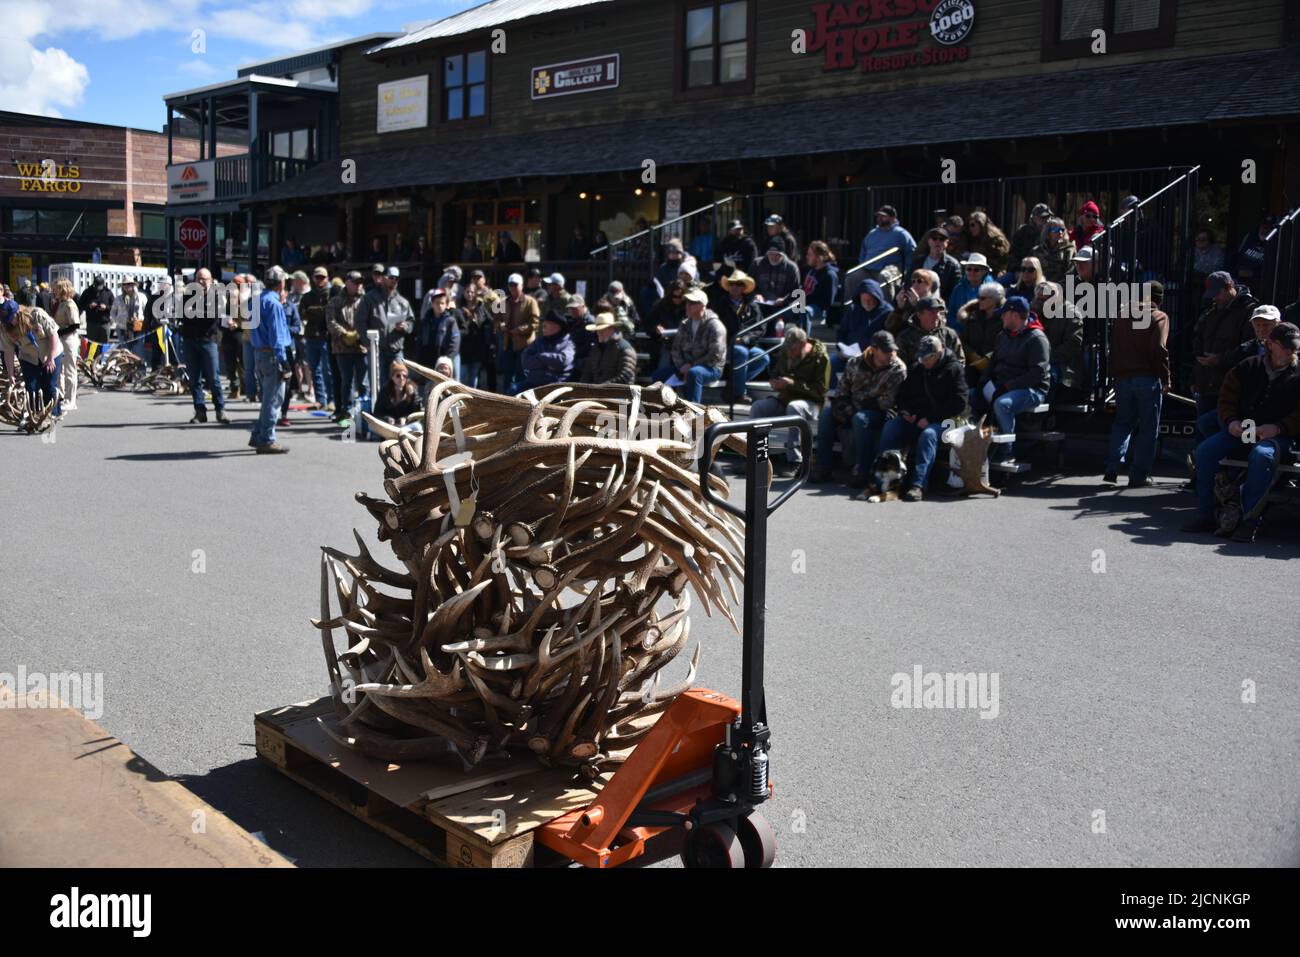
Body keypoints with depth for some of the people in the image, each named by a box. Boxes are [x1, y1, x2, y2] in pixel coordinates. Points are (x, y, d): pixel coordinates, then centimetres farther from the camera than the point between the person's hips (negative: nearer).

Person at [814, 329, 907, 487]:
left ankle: (862, 472, -29)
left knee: (861, 418, -35)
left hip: (879, 413, -4)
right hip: (853, 410, 5)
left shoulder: (898, 369, -13)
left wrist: (856, 405, -15)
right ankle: (823, 467, -16)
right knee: (827, 411, -19)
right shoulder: (855, 363, -1)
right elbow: (841, 391, 7)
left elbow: (886, 402, -16)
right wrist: (846, 408, -15)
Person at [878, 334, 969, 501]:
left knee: (928, 434, -37)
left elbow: (959, 403, -9)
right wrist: (904, 411, 5)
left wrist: (930, 418, -15)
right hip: (913, 418, 5)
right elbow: (903, 394, 28)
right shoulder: (916, 369, 17)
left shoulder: (953, 369, -1)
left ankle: (918, 485, -43)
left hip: (940, 420, -5)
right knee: (889, 428, -22)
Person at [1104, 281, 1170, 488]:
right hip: (1147, 378, -5)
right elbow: (1159, 349, -13)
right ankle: (1138, 476, 1)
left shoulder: (1121, 315, 12)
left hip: (1122, 377, 5)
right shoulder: (1159, 317, -4)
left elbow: (1113, 347, 15)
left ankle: (1113, 468, 3)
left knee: (1122, 422, 16)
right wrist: (1165, 379, -7)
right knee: (1148, 428, 3)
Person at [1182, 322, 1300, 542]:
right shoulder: (1248, 368, 11)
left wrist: (1278, 428, -19)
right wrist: (1231, 421, -5)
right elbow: (1227, 399, 15)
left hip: (1279, 435, -4)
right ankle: (1205, 516, -13)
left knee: (1261, 455, -37)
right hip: (1241, 431, 4)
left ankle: (1250, 521, -30)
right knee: (1205, 450, -18)